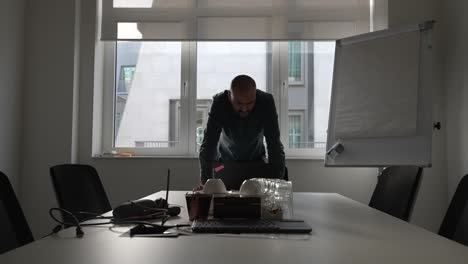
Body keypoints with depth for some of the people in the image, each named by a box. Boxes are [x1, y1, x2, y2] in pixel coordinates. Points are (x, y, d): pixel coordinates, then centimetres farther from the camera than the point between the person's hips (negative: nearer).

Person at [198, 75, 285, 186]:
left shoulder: (266, 101, -28)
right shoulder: (219, 102, -29)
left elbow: (274, 144, -29)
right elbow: (208, 143, -30)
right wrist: (205, 183, -38)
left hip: (256, 160, 1)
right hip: (225, 159, 0)